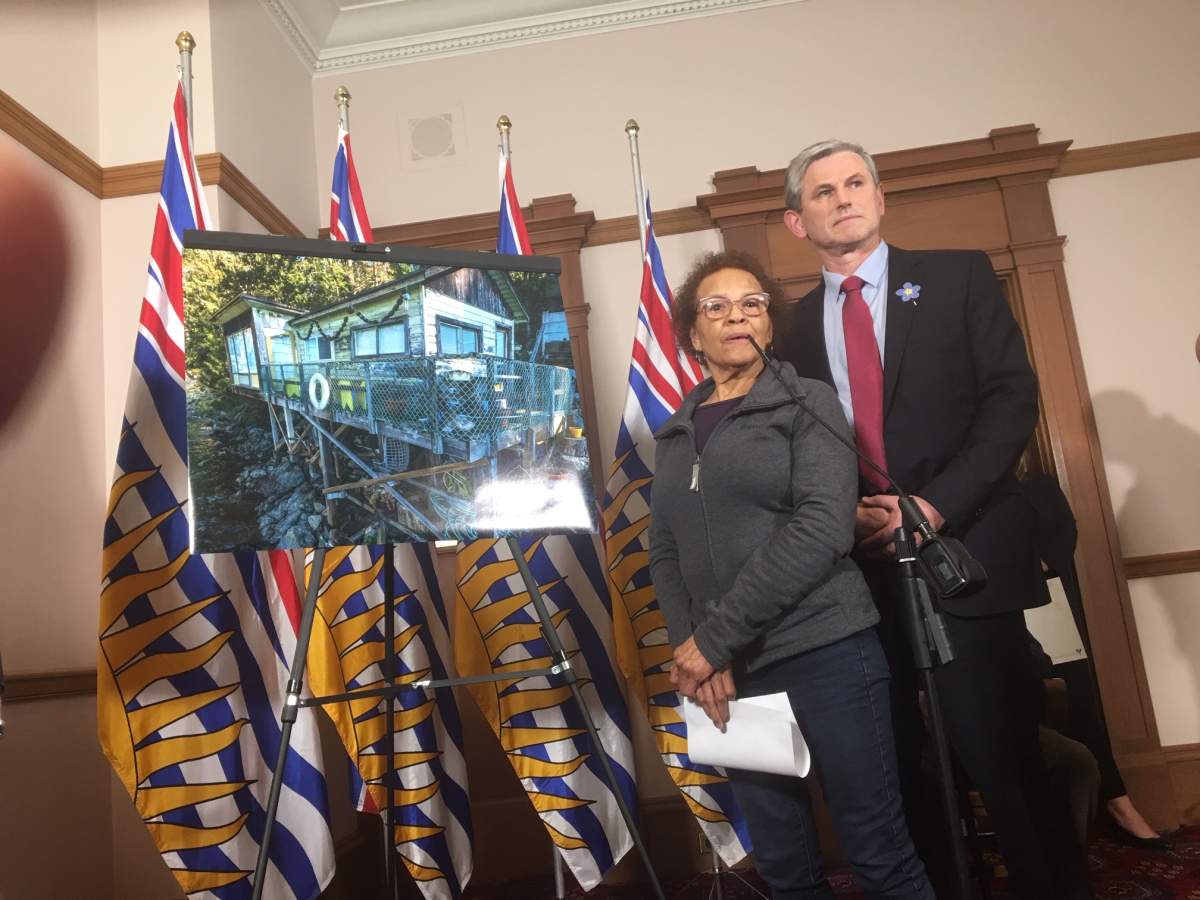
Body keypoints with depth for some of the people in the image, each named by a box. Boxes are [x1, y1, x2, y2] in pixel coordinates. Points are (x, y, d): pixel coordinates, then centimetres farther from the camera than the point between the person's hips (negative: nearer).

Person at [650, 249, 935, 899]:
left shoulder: (807, 403, 0)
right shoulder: (675, 435, 13)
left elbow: (823, 528, -13)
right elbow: (664, 555, 8)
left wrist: (715, 636, -16)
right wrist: (695, 654, -9)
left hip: (825, 653, -4)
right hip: (731, 674, 4)